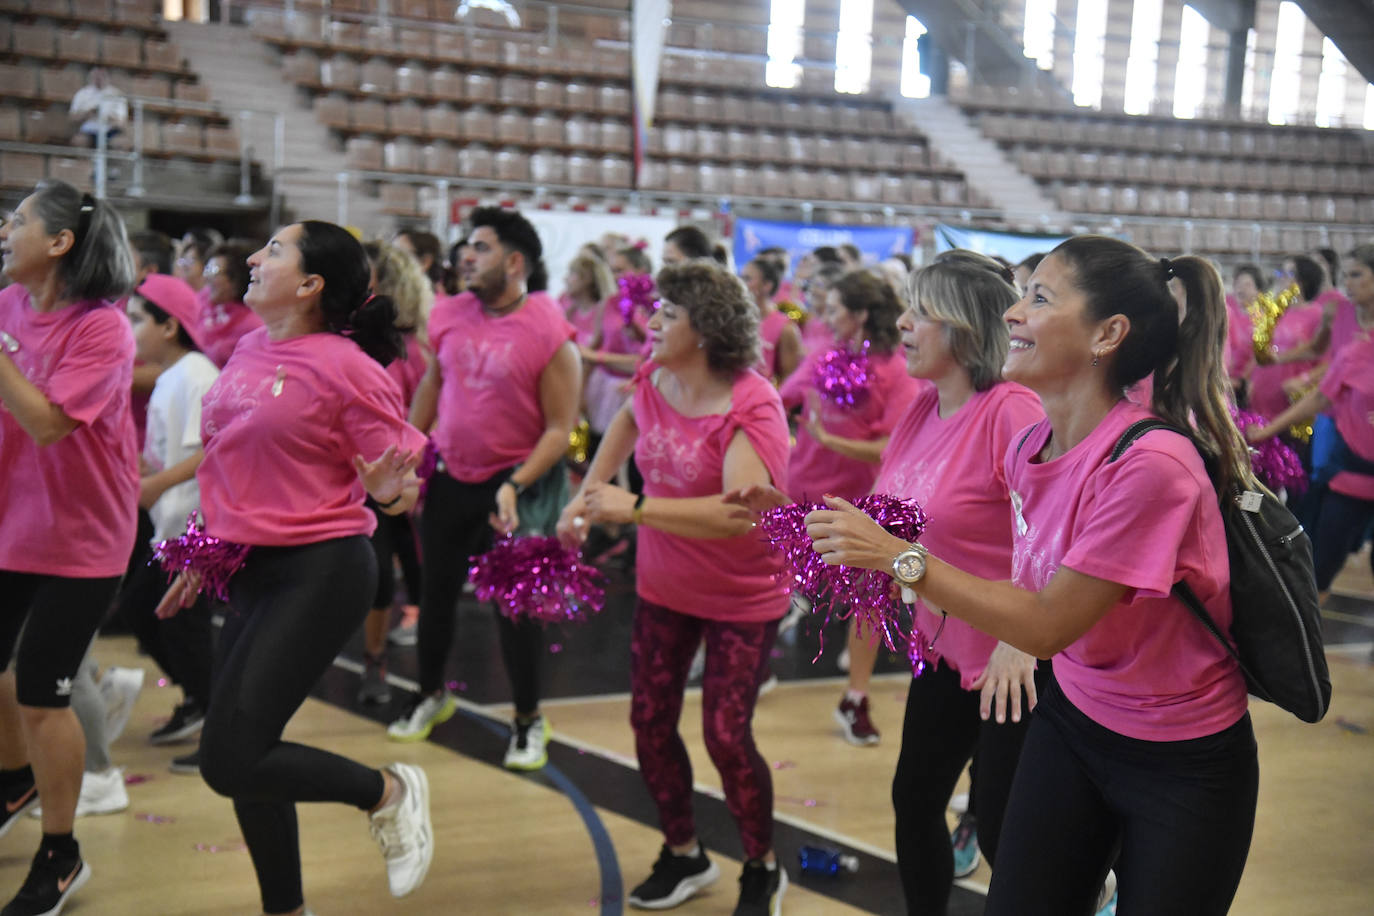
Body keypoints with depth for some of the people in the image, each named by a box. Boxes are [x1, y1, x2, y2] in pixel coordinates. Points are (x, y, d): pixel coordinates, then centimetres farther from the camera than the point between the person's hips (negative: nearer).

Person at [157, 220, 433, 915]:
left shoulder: (344, 365, -13)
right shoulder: (250, 349, 8)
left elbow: (397, 474, -10)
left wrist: (392, 490, -33)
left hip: (320, 573, -8)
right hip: (253, 570, 8)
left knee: (229, 760, -14)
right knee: (244, 758, 12)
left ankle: (389, 792, 7)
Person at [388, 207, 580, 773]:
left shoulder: (550, 333, -17)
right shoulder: (448, 316, -1)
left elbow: (560, 428, -15)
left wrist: (515, 487, -24)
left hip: (518, 481, -5)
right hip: (450, 476, 5)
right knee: (437, 591, 15)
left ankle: (529, 721, 19)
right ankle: (432, 695, 37)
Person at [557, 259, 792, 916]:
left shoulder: (750, 409, -28)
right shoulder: (654, 380, -7)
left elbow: (743, 510, -42)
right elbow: (628, 421, 20)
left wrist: (634, 508, -41)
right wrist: (588, 493, 12)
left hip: (743, 598, -7)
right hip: (664, 585, 7)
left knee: (726, 736, -5)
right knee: (650, 721, 11)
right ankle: (684, 855, 33)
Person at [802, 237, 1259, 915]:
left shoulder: (1150, 463, -28)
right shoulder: (1028, 448, -5)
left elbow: (1047, 625, -24)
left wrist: (898, 557, -24)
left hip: (1184, 768, -6)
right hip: (1071, 721, 6)